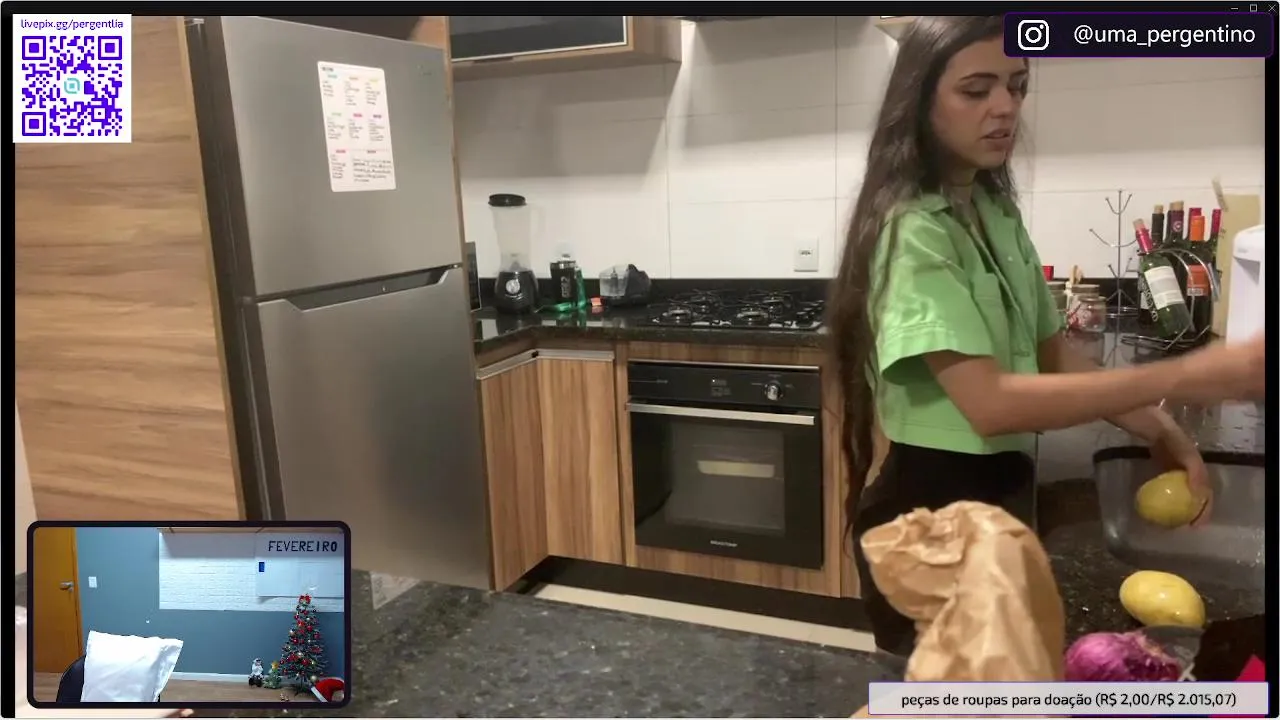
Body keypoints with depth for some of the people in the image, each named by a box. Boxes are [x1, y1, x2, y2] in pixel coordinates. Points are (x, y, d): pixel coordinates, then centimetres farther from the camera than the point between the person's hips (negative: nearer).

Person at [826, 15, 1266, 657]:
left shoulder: (998, 211, 6)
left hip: (1001, 495, 9)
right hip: (931, 509, -8)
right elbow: (989, 404, -31)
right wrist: (1182, 376, -31)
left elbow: (1049, 350, 8)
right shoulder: (912, 230, -22)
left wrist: (1158, 430, -5)